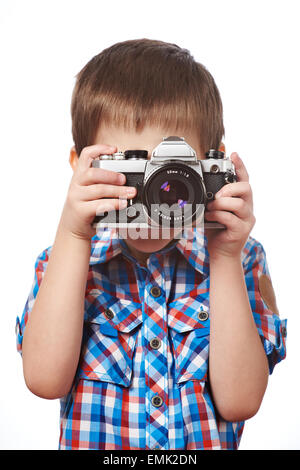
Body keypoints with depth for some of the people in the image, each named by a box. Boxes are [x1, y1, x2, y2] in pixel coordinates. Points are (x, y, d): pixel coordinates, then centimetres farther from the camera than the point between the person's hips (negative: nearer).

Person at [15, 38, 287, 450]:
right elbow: (46, 380, -15)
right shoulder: (64, 260, -1)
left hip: (208, 443, 0)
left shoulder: (242, 260, -3)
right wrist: (72, 238, -18)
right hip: (92, 443, 1)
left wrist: (226, 259, -16)